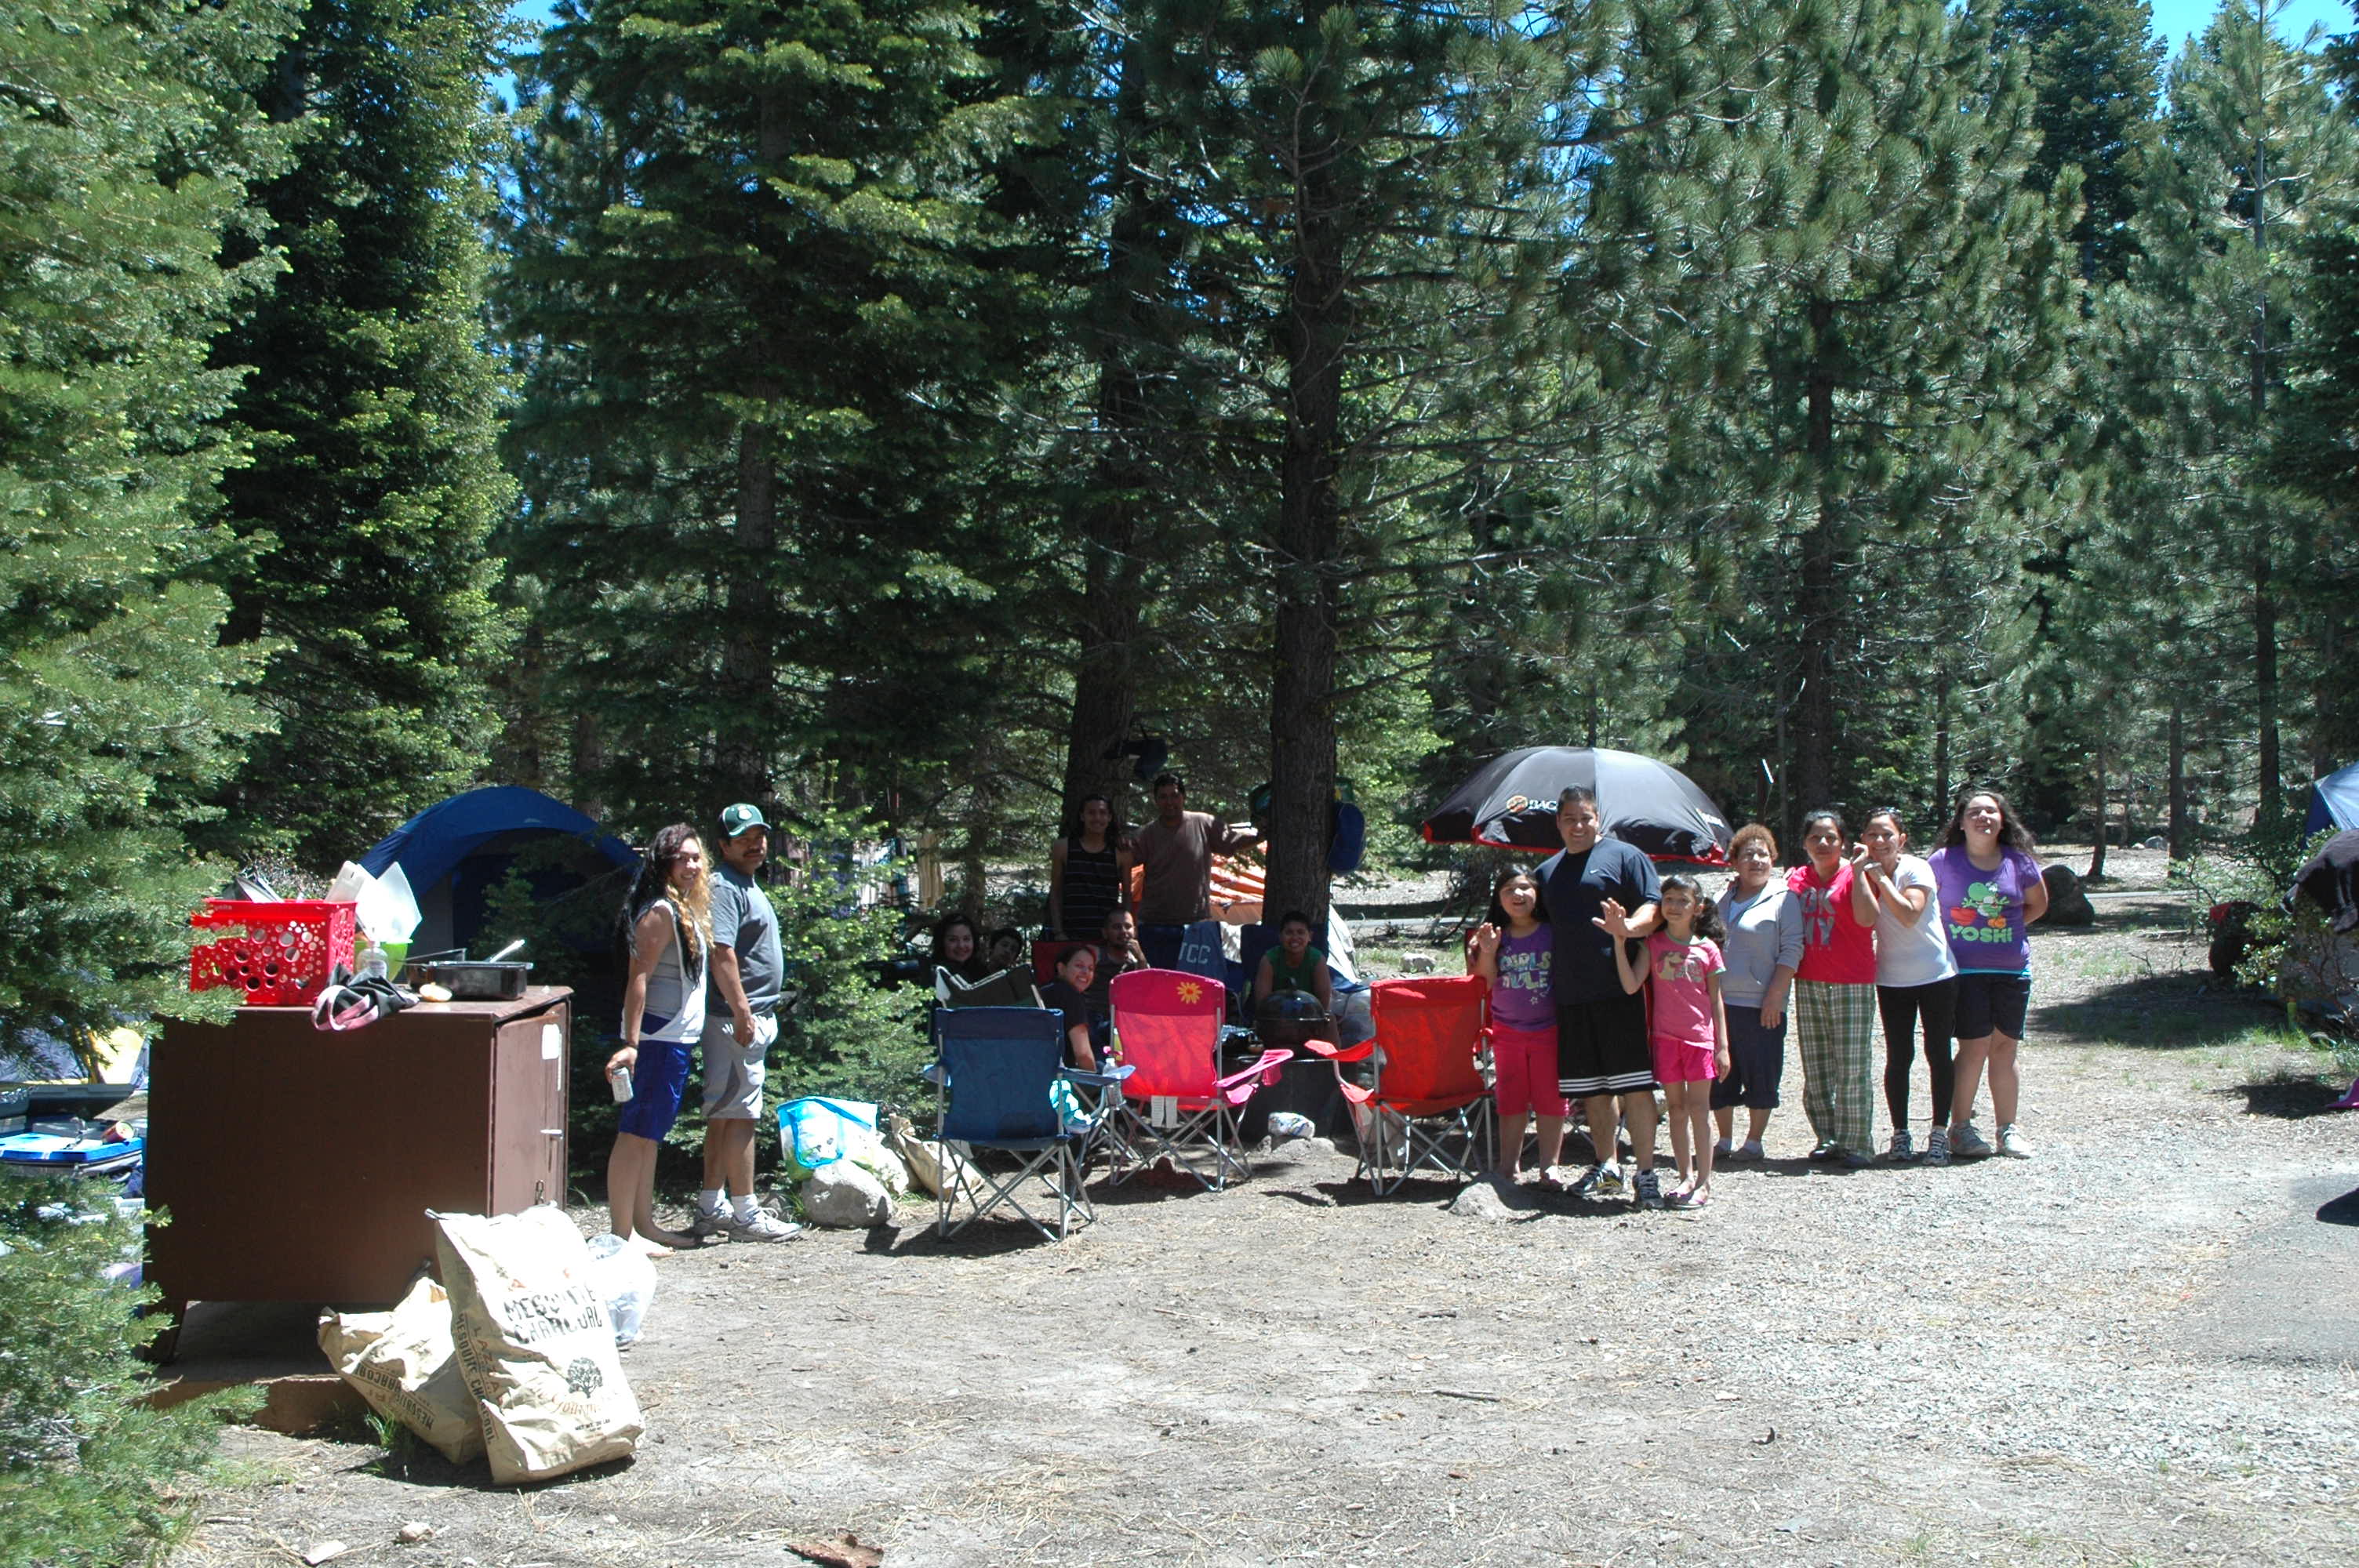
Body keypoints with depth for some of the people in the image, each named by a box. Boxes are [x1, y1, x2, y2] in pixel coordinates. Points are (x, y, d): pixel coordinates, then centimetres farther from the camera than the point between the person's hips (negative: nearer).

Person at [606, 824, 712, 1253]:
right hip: (658, 1037, -10)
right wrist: (630, 1044, -25)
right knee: (637, 1133, -7)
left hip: (677, 1038, 10)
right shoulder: (660, 912, -14)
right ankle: (622, 1231, -4)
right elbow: (638, 978, -19)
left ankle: (643, 1223, 22)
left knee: (649, 1133, 15)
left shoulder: (686, 910, 16)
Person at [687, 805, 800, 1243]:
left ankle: (711, 1208, 19)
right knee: (740, 1114, -7)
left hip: (754, 1018, 11)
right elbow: (721, 953, -23)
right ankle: (745, 1214, -3)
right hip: (736, 1020, -11)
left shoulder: (747, 886, 19)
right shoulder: (724, 887, -13)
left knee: (724, 1115, 13)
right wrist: (742, 1012, -25)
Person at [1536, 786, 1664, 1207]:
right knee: (1592, 1088, 11)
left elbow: (1653, 908, -7)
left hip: (1617, 991, -6)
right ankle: (1607, 1168, 21)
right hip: (1569, 995, 6)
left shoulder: (1624, 856, 2)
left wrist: (1627, 926, -28)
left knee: (1634, 1086, -7)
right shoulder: (1547, 871, 21)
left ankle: (1645, 1173, -4)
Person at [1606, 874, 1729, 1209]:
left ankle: (1705, 1181, 3)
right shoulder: (1653, 944, 2)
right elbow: (1631, 985, -11)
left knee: (1698, 1107, -2)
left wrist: (1722, 1046, 2)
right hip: (1665, 1036, 1)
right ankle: (1686, 1177, 15)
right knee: (1675, 1107, 7)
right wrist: (1620, 942, -19)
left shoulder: (1707, 949, 2)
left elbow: (1715, 1001, 5)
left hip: (1700, 1036, -1)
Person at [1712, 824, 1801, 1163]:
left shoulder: (1783, 899, -2)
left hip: (1761, 1006, -6)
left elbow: (1791, 951, -8)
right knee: (1720, 1075, 8)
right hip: (1720, 1003, 6)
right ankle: (1724, 1141, 19)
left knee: (1760, 1077, 0)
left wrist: (1775, 995, -15)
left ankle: (1753, 1142, 11)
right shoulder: (1726, 899, 16)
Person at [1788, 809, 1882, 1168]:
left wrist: (1857, 870, -22)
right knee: (1815, 1070, 10)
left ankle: (1856, 1143, 5)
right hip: (1809, 984, 6)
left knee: (1852, 1068, -3)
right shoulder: (1797, 879, 9)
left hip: (1851, 985, -6)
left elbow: (1867, 919, -24)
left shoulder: (1853, 875, -7)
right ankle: (1828, 1139, 19)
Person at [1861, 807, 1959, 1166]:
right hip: (1892, 979, 4)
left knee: (1938, 1055, 2)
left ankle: (1940, 1133, 9)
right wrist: (1861, 873, -13)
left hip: (1936, 974, -3)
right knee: (1898, 1058, 4)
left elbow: (1909, 915, -28)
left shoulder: (1916, 869, -13)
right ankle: (1900, 1134, 12)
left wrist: (1881, 877, -25)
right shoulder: (1865, 874, 2)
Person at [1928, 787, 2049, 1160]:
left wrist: (2010, 927, 6)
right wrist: (1946, 936, 3)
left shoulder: (2018, 862, 2)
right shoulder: (1944, 861, -4)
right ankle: (1960, 1128, 3)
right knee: (1975, 1047, -8)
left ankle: (2007, 1130, 17)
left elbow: (2038, 904, 18)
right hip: (1965, 971, -3)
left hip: (2012, 970, 3)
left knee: (2004, 1049, 8)